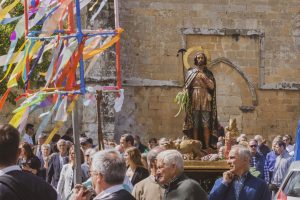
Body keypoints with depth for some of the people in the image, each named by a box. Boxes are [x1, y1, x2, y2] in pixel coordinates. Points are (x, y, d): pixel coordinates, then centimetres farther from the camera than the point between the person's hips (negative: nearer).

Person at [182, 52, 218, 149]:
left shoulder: (208, 73, 14)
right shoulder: (191, 72, 11)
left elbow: (212, 86, 4)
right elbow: (187, 87, 6)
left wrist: (204, 77, -7)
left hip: (205, 100, 1)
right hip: (194, 100, -1)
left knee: (206, 124, -7)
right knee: (195, 124, -6)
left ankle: (207, 146, -7)